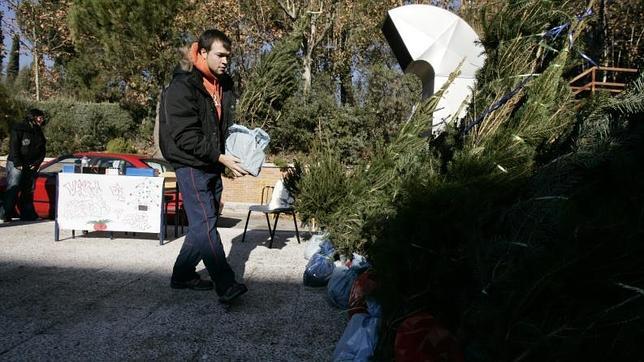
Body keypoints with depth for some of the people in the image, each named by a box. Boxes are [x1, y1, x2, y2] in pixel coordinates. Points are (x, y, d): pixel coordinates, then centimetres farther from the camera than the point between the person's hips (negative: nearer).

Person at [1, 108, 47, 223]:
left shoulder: (38, 132, 13)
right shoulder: (19, 129, -7)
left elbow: (42, 149, 13)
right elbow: (13, 147, -12)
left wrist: (37, 163, 0)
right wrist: (18, 164, -16)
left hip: (31, 166, 6)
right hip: (16, 165, -6)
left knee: (28, 191, 9)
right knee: (13, 190, -9)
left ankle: (28, 215, 15)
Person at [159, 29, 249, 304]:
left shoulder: (224, 85, 12)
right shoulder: (182, 88, -12)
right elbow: (185, 137, -18)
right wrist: (221, 157, -21)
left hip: (213, 166, 8)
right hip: (191, 165, -8)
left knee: (203, 223, 11)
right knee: (205, 224, -11)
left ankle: (182, 275, 25)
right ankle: (226, 285, -12)